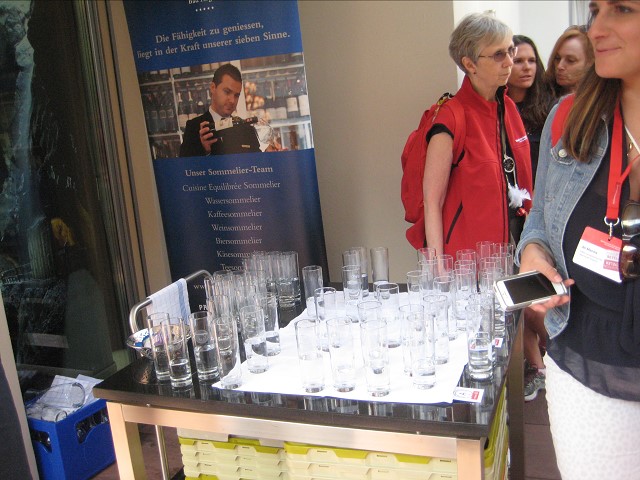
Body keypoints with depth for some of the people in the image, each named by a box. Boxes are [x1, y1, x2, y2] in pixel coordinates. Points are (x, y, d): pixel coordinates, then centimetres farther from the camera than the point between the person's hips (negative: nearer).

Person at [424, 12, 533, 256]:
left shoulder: (509, 107, 5)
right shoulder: (451, 119, -16)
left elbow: (521, 181, 14)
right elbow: (431, 202, -16)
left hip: (515, 244, 7)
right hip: (469, 258, -7)